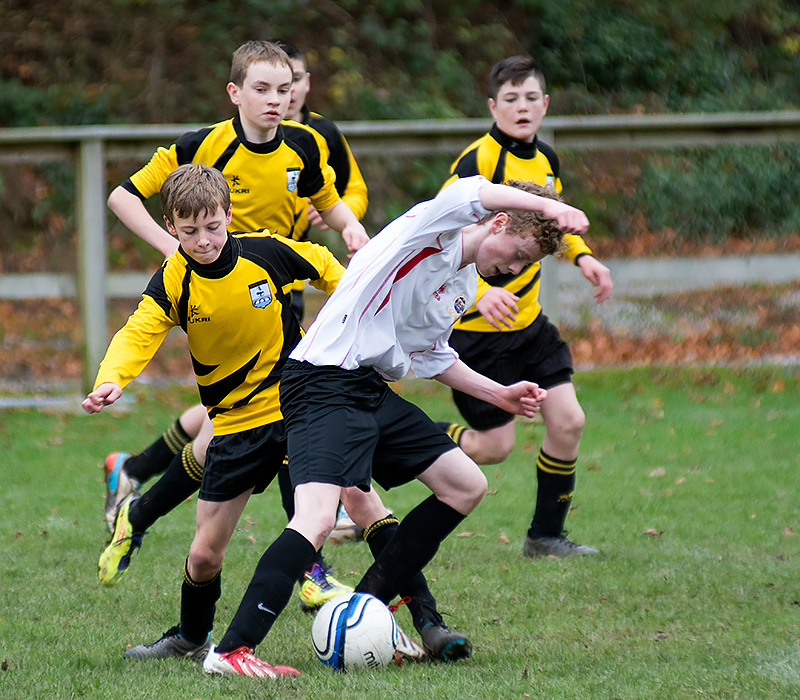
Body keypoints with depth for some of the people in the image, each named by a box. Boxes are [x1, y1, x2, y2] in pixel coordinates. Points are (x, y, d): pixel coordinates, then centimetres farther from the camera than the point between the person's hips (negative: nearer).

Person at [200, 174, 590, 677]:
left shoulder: (464, 287, 18)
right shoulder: (431, 230, -10)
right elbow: (473, 193, -34)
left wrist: (500, 394, 27)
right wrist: (548, 206, -44)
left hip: (374, 391, 10)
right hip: (323, 387, -10)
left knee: (467, 485, 13)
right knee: (318, 517, -27)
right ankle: (232, 650, -32)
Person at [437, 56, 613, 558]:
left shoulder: (545, 160, 6)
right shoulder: (478, 162, -19)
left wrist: (582, 256, 10)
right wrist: (480, 291, -40)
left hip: (526, 318, 7)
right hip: (475, 326, -7)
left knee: (568, 422, -1)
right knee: (495, 445, -5)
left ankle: (546, 535, 14)